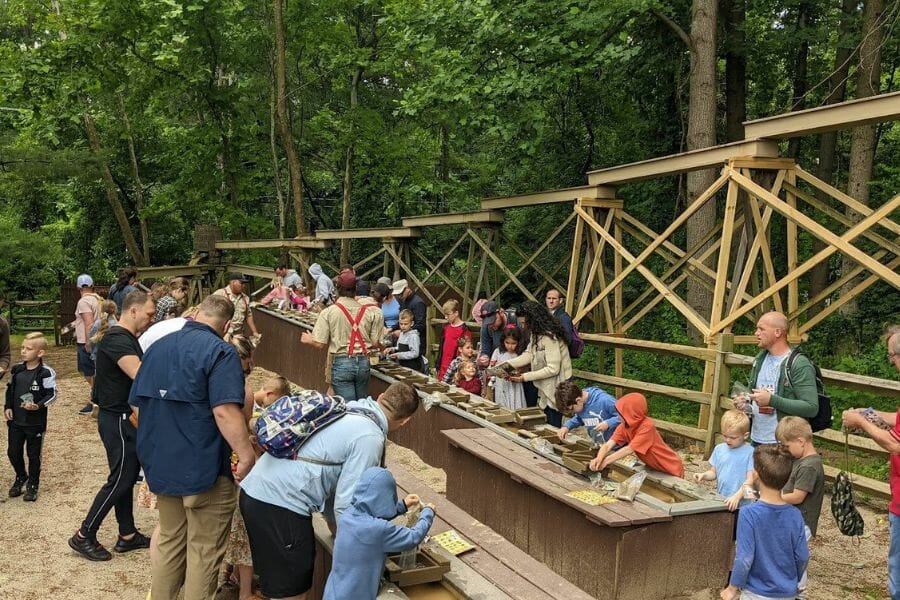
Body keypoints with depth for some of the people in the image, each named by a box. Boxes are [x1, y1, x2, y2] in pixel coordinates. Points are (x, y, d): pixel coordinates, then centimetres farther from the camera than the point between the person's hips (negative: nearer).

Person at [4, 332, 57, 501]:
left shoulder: (46, 373, -15)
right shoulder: (17, 369, 1)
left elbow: (52, 394, -12)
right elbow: (10, 390, 13)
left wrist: (38, 405, -26)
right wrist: (7, 407, 2)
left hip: (35, 422, -5)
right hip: (15, 420, 5)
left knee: (33, 455, 7)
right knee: (13, 452, 12)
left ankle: (32, 485, 23)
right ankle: (21, 477, 38)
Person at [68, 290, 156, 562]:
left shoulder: (129, 338, 12)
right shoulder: (116, 339, -21)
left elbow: (136, 374, 13)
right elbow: (140, 374, -34)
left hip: (126, 418, 10)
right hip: (118, 420, -10)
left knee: (127, 477, 15)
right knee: (120, 480, -1)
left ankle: (127, 535, 24)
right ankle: (83, 536, 12)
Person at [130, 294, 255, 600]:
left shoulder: (158, 346, 8)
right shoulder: (220, 351, -15)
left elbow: (137, 405, 15)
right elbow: (225, 412, -27)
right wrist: (248, 456, -26)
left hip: (161, 463, 7)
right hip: (203, 467, -7)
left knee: (170, 541, 22)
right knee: (205, 551, 7)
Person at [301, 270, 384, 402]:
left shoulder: (328, 312, -8)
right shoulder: (369, 311, -4)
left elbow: (320, 344, -8)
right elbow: (375, 343, -3)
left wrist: (308, 339, 14)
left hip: (341, 363, -3)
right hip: (363, 362, 3)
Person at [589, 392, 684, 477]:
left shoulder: (647, 426, -33)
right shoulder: (623, 427, -11)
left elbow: (629, 449, -35)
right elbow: (608, 445, -20)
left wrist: (605, 461, -35)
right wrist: (598, 459, -40)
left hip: (671, 468, -7)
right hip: (653, 466, 7)